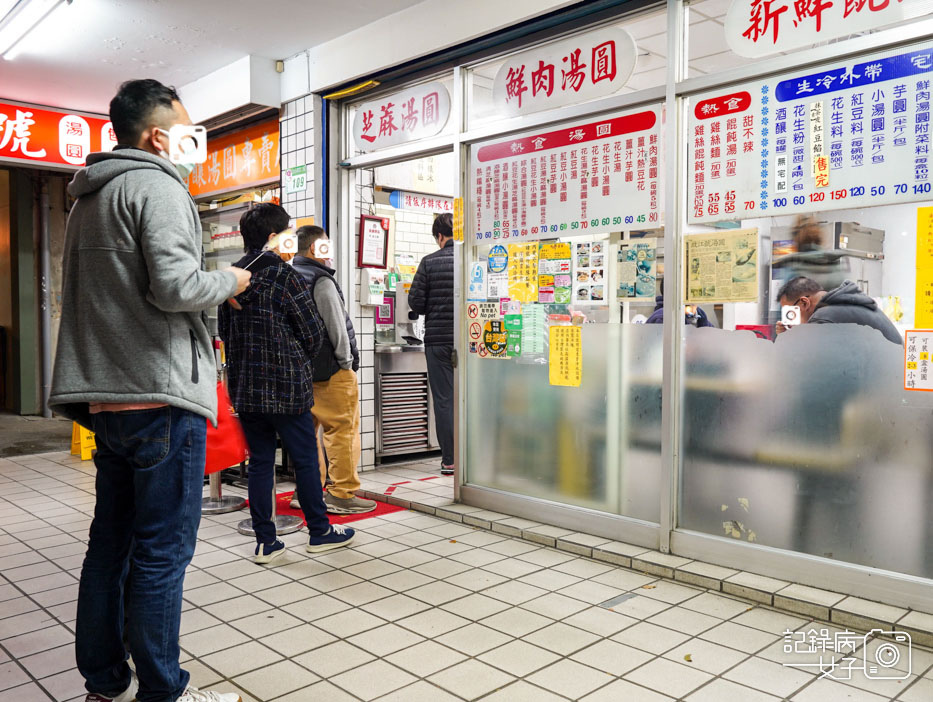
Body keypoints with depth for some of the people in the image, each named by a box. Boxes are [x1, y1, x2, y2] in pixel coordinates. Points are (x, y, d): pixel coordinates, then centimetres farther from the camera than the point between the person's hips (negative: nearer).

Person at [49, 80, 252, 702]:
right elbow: (175, 286, -21)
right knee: (163, 549, -2)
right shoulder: (157, 186, -9)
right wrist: (229, 281, -4)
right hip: (161, 394, -9)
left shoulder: (89, 197, 21)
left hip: (106, 398, 9)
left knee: (111, 541, 14)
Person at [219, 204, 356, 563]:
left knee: (259, 461, 11)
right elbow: (312, 331, -7)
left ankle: (265, 541, 15)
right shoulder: (284, 275, -12)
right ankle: (320, 532, 20)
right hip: (286, 387, -6)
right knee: (305, 460, 7)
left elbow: (224, 331, 13)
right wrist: (301, 361, 12)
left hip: (245, 387, 6)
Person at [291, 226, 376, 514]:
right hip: (329, 369, -9)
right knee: (342, 429, -3)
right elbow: (336, 323, -15)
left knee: (307, 428, 13)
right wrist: (346, 360, -5)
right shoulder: (320, 279, -13)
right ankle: (342, 494, 0)